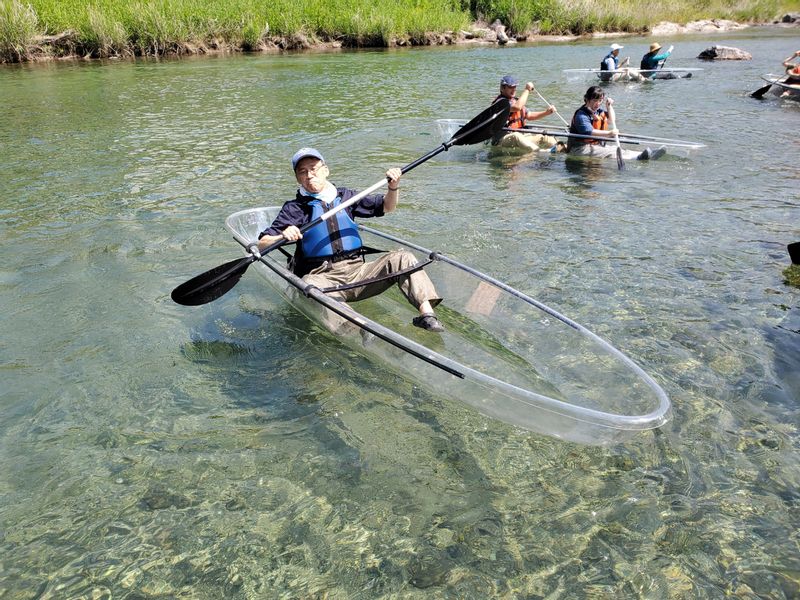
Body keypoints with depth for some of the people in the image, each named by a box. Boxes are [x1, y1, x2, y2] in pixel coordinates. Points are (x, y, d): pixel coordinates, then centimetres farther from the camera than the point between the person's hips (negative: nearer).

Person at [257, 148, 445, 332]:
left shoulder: (345, 196, 19)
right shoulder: (294, 208, 8)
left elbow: (386, 207, 24)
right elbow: (262, 244, 2)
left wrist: (393, 187, 4)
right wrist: (283, 237, -19)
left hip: (357, 270, 4)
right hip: (322, 276, -3)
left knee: (402, 258, -16)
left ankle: (426, 313, -31)